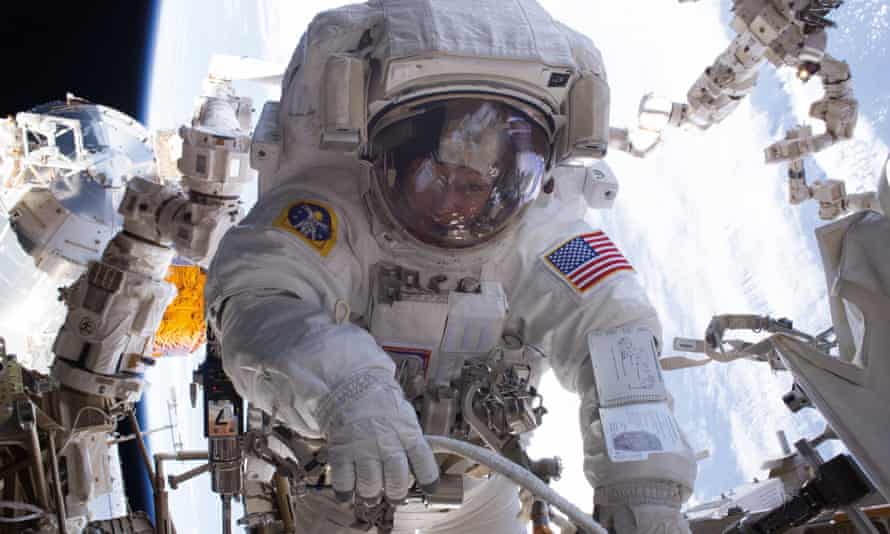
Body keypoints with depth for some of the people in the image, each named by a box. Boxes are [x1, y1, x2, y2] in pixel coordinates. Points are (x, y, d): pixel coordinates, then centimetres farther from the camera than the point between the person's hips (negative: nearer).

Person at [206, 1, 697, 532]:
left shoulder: (538, 229, -19)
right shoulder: (331, 206, -28)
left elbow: (610, 325, -31)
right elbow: (260, 297, -45)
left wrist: (645, 489, -45)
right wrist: (349, 396, -65)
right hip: (336, 490, -2)